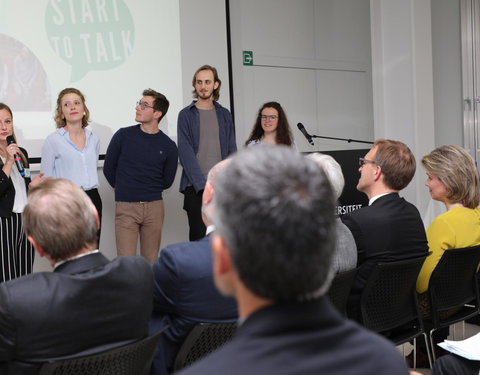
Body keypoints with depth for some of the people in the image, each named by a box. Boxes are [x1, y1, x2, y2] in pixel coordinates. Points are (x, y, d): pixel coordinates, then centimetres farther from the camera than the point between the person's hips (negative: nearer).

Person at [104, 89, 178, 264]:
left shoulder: (168, 146, 1)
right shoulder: (123, 136, 0)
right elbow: (108, 169, 10)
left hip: (154, 208, 1)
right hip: (125, 207, -1)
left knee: (151, 261, 7)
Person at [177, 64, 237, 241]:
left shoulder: (224, 114, 13)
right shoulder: (186, 114, 3)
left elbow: (231, 150, 10)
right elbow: (185, 153, -5)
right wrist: (202, 184, -13)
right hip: (196, 187, -3)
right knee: (199, 237, -4)